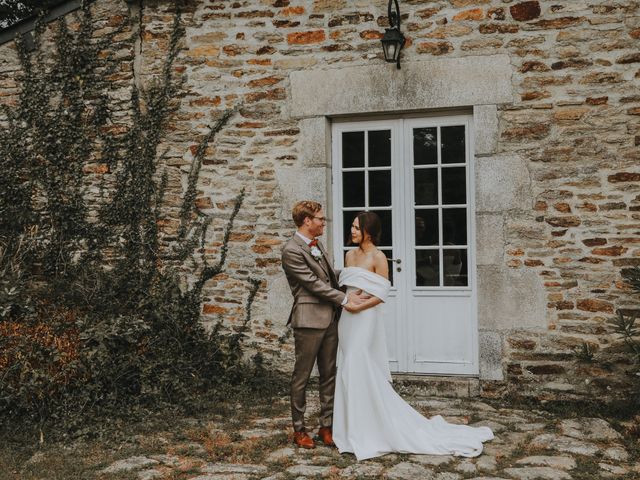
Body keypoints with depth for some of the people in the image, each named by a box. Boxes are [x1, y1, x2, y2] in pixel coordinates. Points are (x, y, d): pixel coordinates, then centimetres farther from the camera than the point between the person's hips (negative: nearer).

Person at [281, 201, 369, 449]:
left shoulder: (317, 244, 14)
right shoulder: (291, 250, -13)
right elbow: (314, 283, -16)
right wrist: (345, 298, -13)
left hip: (330, 319, 8)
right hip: (309, 320, -8)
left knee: (329, 375, 12)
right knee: (302, 376, 4)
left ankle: (326, 426, 21)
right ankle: (299, 429, 15)